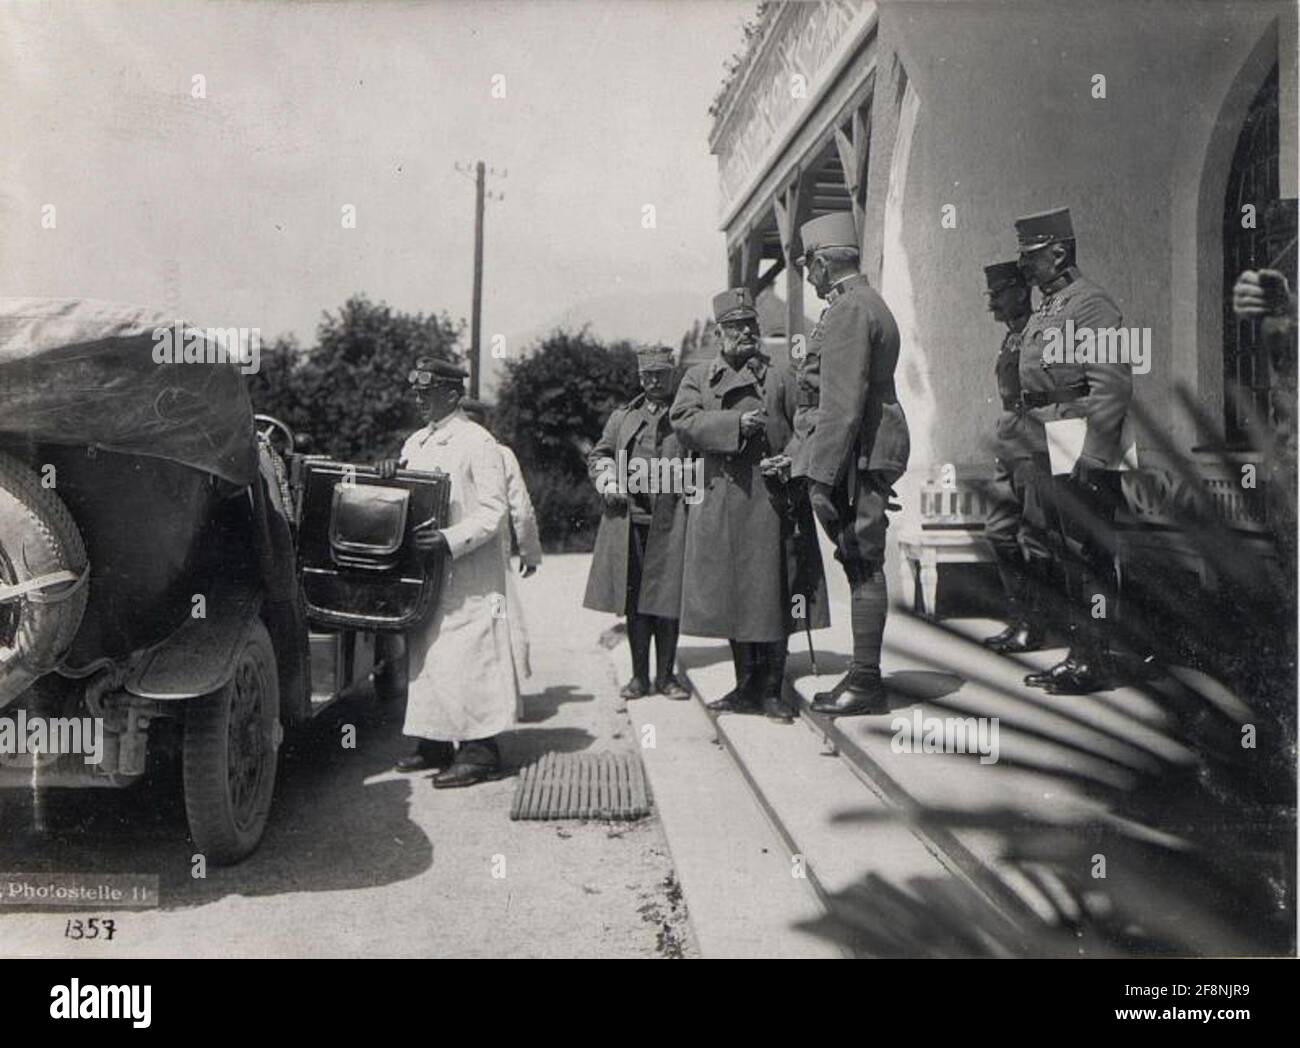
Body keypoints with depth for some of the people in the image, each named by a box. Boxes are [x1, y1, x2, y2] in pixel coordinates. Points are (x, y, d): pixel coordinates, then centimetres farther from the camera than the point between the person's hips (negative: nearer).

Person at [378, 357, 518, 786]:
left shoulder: (478, 443, -7)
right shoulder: (415, 442, 17)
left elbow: (493, 512, -13)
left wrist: (450, 540, -24)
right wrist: (390, 475, -3)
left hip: (467, 575, -8)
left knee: (465, 658, -7)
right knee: (424, 655, 10)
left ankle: (480, 750, 0)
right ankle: (434, 743, 20)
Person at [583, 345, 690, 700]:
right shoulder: (622, 417, 16)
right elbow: (597, 456, 19)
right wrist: (608, 481, 0)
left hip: (671, 523, -2)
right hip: (629, 519, 2)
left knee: (667, 598, 1)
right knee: (633, 600, 5)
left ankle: (666, 675, 13)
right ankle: (640, 676, 15)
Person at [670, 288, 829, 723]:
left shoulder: (781, 377, 12)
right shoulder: (698, 377, 14)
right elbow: (684, 421, -3)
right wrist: (736, 422, -15)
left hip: (773, 501, -1)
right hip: (722, 503, 2)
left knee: (774, 597, -1)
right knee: (732, 598, 6)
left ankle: (771, 691, 9)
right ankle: (746, 688, 19)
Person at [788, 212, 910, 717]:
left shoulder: (849, 309, -13)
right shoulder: (868, 304, 21)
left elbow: (843, 404, -21)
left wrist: (821, 477, -22)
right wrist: (800, 455, 24)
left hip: (857, 456, -10)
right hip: (869, 453, 10)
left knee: (863, 565, -6)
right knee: (861, 565, 11)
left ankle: (866, 684, 0)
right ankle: (863, 677, 18)